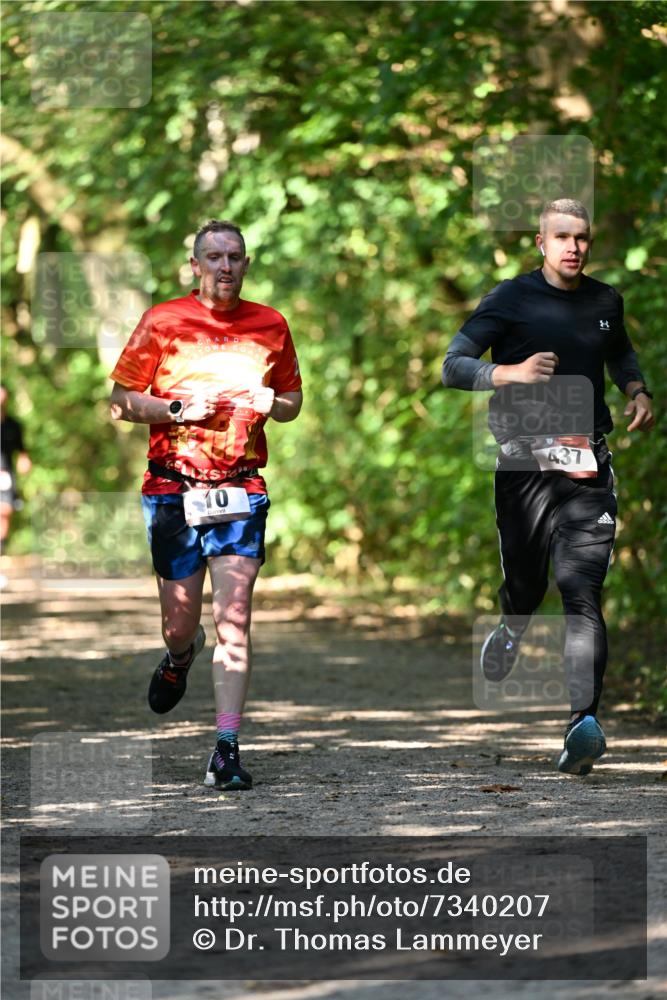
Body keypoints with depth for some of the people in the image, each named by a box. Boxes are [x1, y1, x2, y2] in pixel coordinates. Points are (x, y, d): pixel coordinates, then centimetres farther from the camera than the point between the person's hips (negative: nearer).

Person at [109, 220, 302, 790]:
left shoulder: (270, 325, 7)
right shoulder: (162, 322, 0)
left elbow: (292, 402, 18)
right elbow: (122, 402, 2)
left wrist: (269, 404, -5)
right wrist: (181, 408, -14)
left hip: (242, 486, 0)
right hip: (172, 486, 0)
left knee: (234, 619, -12)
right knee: (180, 623, 4)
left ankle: (226, 751, -12)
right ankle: (181, 656, 43)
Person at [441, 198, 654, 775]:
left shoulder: (605, 302, 13)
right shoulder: (512, 300, 1)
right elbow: (453, 367, -6)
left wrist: (637, 392, 14)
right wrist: (510, 372, -23)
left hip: (588, 467, 1)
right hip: (525, 462, -1)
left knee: (583, 592, -13)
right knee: (525, 585, 8)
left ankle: (585, 719, -25)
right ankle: (511, 630, 46)